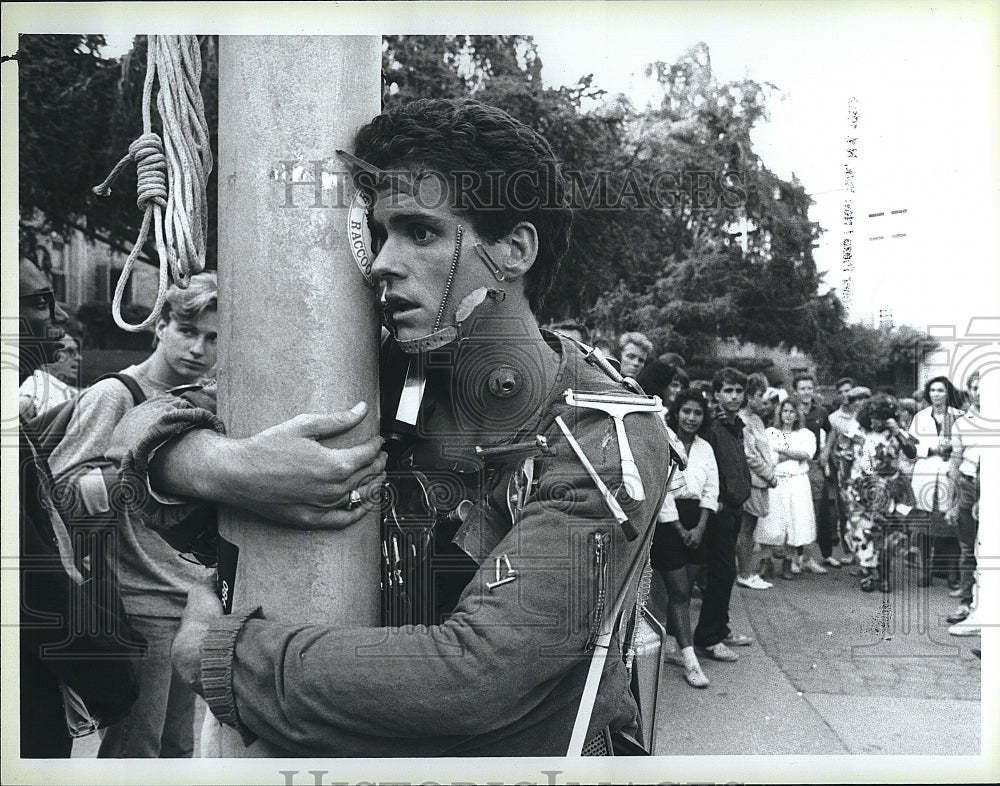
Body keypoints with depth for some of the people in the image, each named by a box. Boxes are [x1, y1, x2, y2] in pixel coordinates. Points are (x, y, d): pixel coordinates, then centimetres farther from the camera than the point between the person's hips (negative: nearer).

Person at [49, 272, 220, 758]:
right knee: (133, 753, 0)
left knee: (178, 746, 15)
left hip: (196, 602, 6)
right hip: (141, 605, -6)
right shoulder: (113, 395, -8)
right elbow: (65, 489, -16)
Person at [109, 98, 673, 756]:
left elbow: (470, 677, -25)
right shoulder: (382, 381, -7)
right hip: (375, 751, 4)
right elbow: (149, 422, 0)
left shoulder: (609, 438, -17)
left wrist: (216, 647, -17)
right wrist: (219, 466, -21)